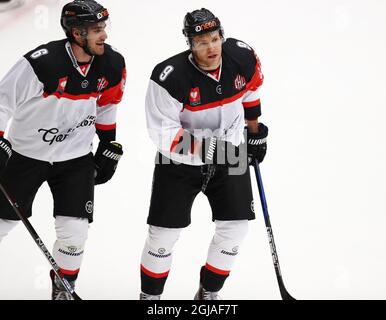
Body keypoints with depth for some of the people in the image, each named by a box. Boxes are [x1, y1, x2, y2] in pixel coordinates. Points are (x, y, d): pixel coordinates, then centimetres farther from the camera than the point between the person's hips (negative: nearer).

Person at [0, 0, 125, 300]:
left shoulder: (112, 65, -10)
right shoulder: (41, 62, -26)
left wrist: (109, 147, 12)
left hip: (76, 158, 3)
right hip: (25, 154, -3)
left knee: (75, 230, -6)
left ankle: (63, 289, 17)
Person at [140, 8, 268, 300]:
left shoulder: (243, 57, -16)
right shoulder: (170, 76, -29)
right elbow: (163, 133, -24)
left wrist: (255, 131, 15)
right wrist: (202, 147, -37)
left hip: (229, 154, 4)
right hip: (179, 161, -3)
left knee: (235, 225, 0)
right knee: (165, 232, -1)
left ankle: (208, 292, 19)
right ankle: (149, 295, 20)